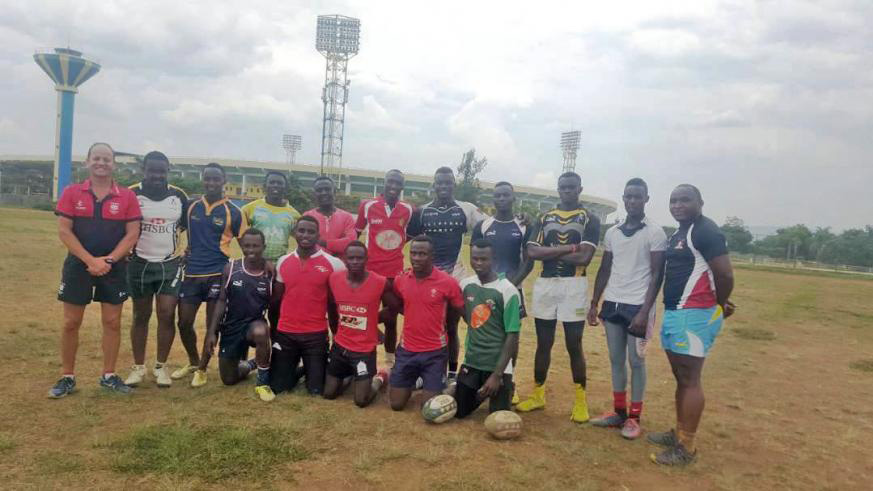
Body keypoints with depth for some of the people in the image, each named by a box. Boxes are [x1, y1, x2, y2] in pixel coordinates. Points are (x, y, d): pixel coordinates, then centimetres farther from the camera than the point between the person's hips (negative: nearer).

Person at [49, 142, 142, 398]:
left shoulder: (127, 197, 0)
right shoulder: (72, 193, 0)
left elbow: (132, 234, -3)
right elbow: (63, 230, -6)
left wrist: (109, 260, -14)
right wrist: (90, 260, -15)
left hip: (114, 268, 0)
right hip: (78, 265, 0)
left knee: (113, 322, 5)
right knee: (71, 323, 5)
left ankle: (109, 376, 18)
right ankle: (67, 377, 17)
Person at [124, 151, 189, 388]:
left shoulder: (179, 196, 1)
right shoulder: (131, 195, -5)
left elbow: (189, 227, 13)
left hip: (171, 264, 1)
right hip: (140, 264, -1)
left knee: (167, 315, -3)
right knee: (141, 316, 8)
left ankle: (161, 367, 11)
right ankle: (138, 367, 18)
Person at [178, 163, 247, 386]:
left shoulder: (233, 211, -4)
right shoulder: (191, 206, 5)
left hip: (218, 274, -3)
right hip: (192, 272, 3)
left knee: (213, 325, 4)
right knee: (184, 322, 7)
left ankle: (203, 369, 23)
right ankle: (193, 363, 31)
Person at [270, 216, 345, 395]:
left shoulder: (333, 264, -8)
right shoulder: (283, 262, 4)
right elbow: (276, 301, 12)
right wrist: (273, 330, 14)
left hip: (316, 335, -3)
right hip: (285, 333, 3)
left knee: (317, 390, 1)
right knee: (277, 387, 5)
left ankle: (310, 370, 33)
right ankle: (297, 370, 35)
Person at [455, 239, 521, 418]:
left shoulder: (507, 291, -16)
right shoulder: (466, 285, 0)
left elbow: (512, 336, -16)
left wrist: (497, 374, -19)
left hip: (497, 364, -5)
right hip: (471, 361, 5)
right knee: (458, 411, 9)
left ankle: (507, 389, 27)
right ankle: (483, 392, 37)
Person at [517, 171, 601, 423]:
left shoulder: (589, 220, 1)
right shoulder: (544, 218, 11)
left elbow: (584, 258, -13)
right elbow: (532, 252, -4)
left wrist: (548, 252, -7)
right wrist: (569, 247, -12)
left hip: (574, 286, -3)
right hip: (544, 285, 3)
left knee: (574, 345, 1)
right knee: (543, 343, 10)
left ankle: (581, 400, 15)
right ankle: (538, 395, 22)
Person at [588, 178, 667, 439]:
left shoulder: (655, 232, -6)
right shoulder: (612, 233, 10)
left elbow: (657, 275, -9)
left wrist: (645, 311, -15)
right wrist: (594, 303, 9)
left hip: (637, 306, -5)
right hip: (612, 304, 5)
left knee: (636, 361, 2)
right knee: (616, 360, 11)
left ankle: (634, 417, 13)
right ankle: (619, 411, 21)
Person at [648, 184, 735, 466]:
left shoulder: (706, 231, -14)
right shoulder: (678, 234, 17)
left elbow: (725, 275, -17)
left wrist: (717, 306, -1)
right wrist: (720, 301, 12)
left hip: (695, 315, -10)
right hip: (674, 314, 10)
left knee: (690, 380, -4)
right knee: (681, 378, 17)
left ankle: (686, 448, 5)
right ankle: (678, 433, 29)